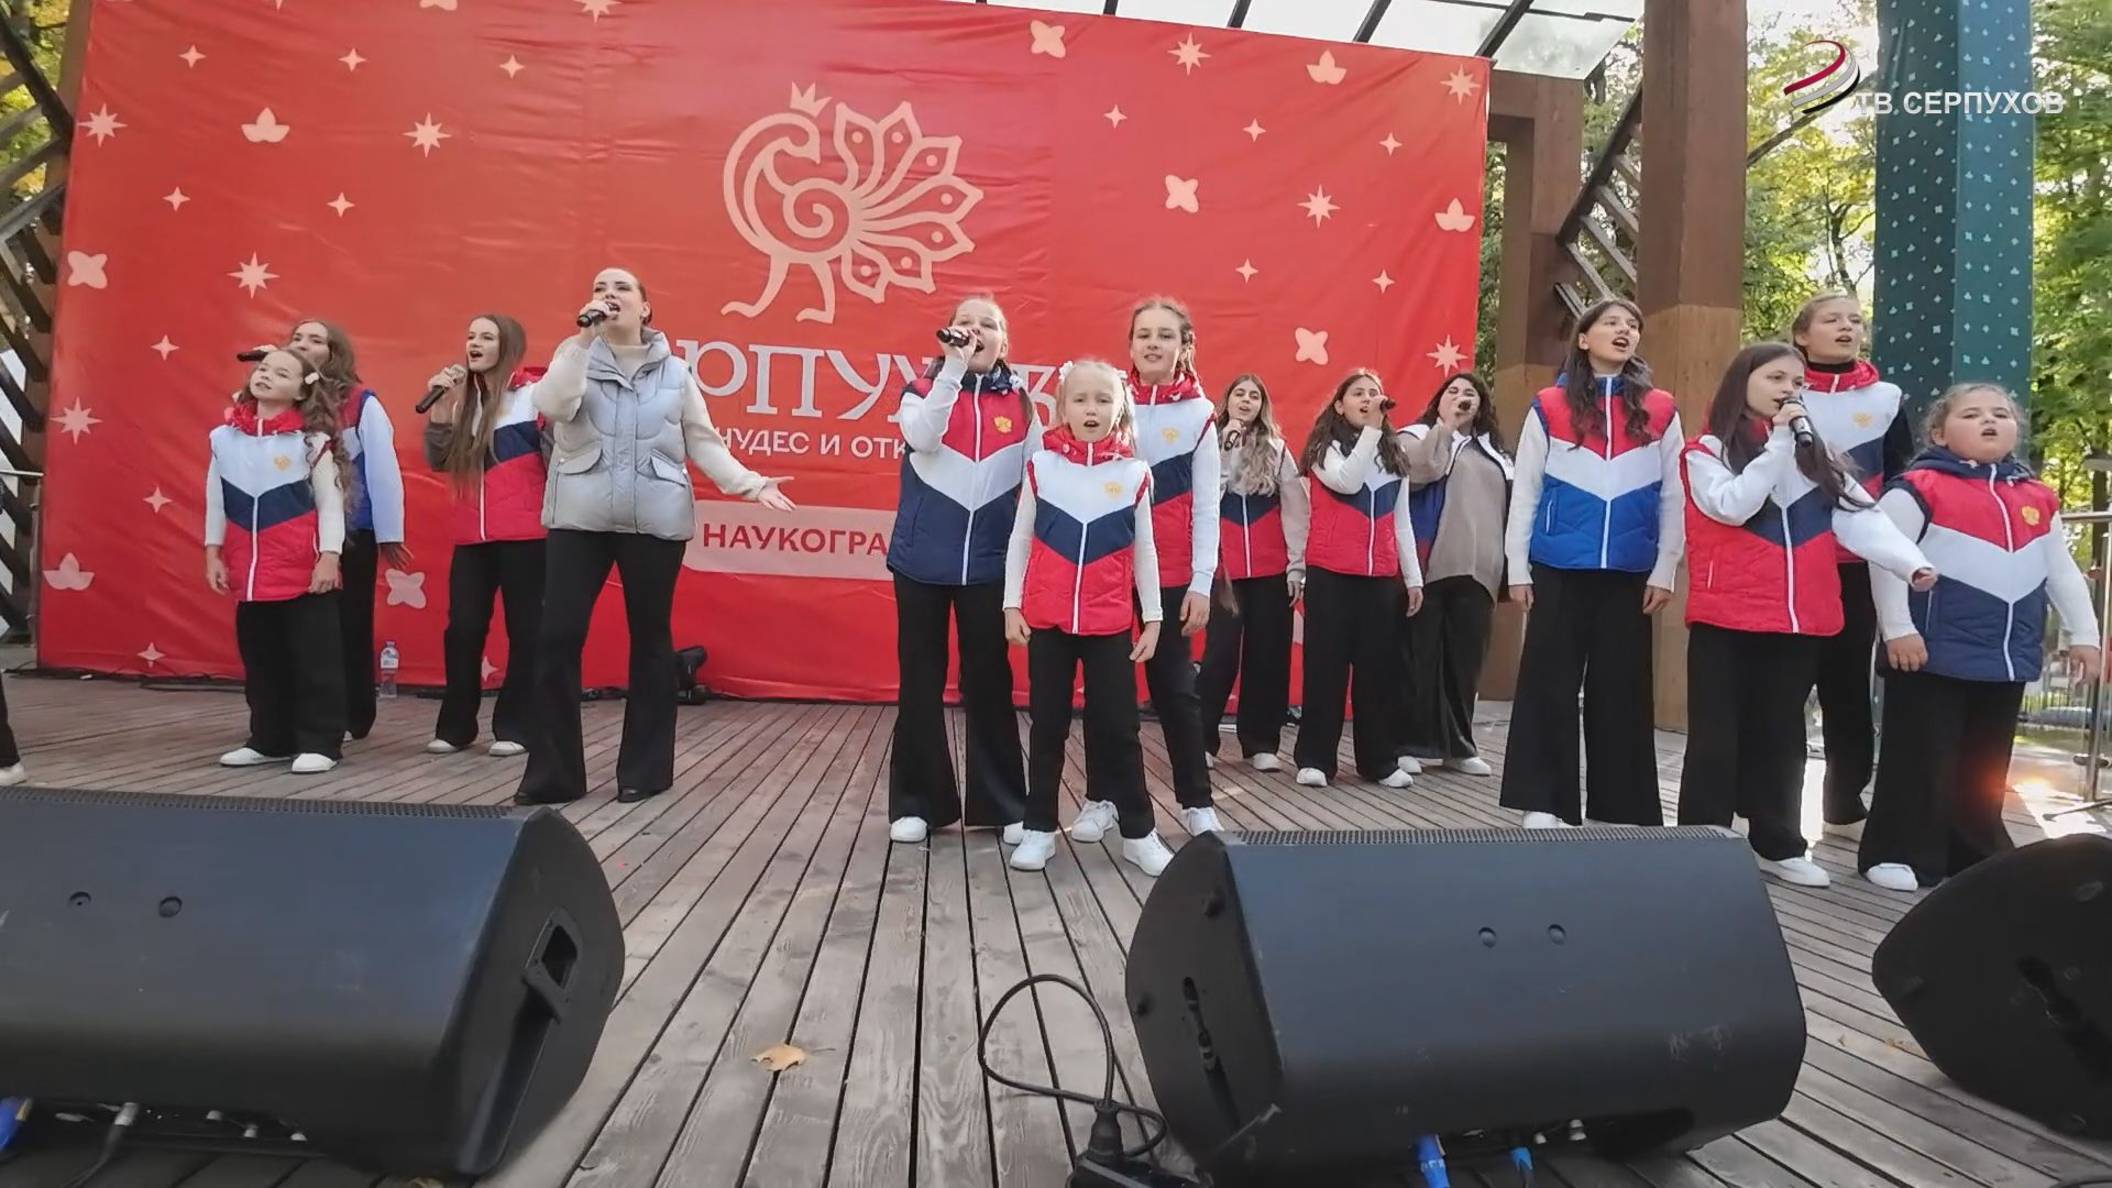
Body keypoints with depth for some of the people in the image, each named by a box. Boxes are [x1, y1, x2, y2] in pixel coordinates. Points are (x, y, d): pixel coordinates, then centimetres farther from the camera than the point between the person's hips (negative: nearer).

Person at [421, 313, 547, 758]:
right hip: (471, 535, 6)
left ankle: (514, 727, 10)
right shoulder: (465, 399, 15)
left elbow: (556, 454, -5)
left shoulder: (534, 392, -3)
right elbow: (438, 461, 11)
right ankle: (454, 726, 16)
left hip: (524, 533, -5)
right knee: (462, 628, 5)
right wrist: (440, 407, 1)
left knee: (524, 627, 2)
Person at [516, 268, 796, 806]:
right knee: (558, 637, -4)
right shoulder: (575, 354, 8)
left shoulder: (674, 370, 9)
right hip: (580, 517, 0)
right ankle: (552, 773, 7)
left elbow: (703, 440, 8)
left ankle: (644, 769, 17)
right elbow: (552, 406, -11)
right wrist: (583, 339, -14)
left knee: (650, 639, 6)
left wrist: (749, 482, -4)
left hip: (655, 520, 0)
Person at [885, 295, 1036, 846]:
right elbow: (922, 438, -19)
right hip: (922, 560, -1)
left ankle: (1003, 804, 15)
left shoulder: (1020, 403, 6)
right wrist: (953, 369, -21)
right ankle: (917, 802, 16)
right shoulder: (924, 389, 3)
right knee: (920, 680, 6)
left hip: (989, 563, 1)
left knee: (990, 681, 6)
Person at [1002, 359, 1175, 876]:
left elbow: (1144, 551, 6)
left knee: (1118, 726, 4)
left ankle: (1137, 832, 14)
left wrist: (1152, 616, 6)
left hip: (1110, 623, 0)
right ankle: (1039, 828, 18)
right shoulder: (1041, 465, -1)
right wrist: (1011, 605, 1)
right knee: (1047, 726, 8)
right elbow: (1020, 540, 5)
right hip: (1047, 620, 0)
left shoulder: (1134, 473, -1)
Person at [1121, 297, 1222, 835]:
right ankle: (1105, 794, 22)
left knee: (1175, 685, 7)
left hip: (1171, 573, -1)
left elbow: (1205, 507, 0)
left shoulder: (1198, 413, 0)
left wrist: (1202, 583, -5)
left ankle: (1196, 800, 16)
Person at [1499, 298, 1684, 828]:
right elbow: (1524, 492, 3)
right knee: (1549, 684, 0)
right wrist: (1517, 568, -1)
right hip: (1557, 569, -1)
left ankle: (1623, 808, 15)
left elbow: (1672, 498, 8)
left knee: (1622, 689, 6)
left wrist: (1665, 570, 2)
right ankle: (1544, 802, 7)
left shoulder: (1660, 412, 7)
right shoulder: (1549, 407, 3)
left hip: (1630, 573, 2)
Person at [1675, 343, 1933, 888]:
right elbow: (1732, 506, -17)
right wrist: (1778, 444, -16)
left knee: (1781, 736, 13)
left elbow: (1860, 517, 1)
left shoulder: (1816, 454, 14)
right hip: (1726, 619, -5)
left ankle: (1778, 842, 23)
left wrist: (1911, 561, -15)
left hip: (1801, 619, 5)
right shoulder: (1708, 451, 0)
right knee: (1717, 737, 1)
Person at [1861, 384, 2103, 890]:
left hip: (2008, 657, 7)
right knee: (1922, 761, -1)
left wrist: (2084, 634, 16)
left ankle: (1978, 856, 27)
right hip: (1935, 655, -6)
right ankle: (1900, 854, 9)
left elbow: (2062, 570, 19)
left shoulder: (2037, 498, 13)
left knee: (1986, 766, 15)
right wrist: (1897, 628, -16)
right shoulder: (1919, 488, -8)